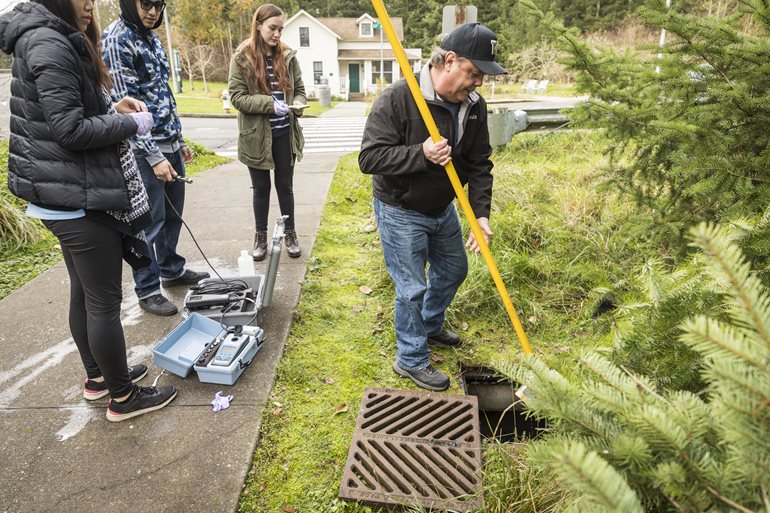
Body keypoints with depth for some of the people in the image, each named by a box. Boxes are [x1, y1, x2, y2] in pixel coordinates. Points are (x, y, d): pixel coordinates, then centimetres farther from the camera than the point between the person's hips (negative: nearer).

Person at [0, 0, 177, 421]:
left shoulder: (54, 40, 14)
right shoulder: (50, 45, -16)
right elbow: (70, 130, -21)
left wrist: (111, 107, 6)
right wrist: (131, 122, -10)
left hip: (64, 195, 10)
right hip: (79, 198, -10)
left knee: (83, 292, 18)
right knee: (105, 301, 0)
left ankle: (97, 376, 35)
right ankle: (122, 397, 15)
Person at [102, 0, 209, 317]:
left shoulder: (150, 36, 13)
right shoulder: (116, 39, -13)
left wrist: (179, 139, 19)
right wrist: (153, 156, -22)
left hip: (170, 144, 8)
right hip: (146, 149, -8)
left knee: (173, 213, 17)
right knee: (151, 221, 0)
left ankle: (172, 270, 34)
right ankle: (147, 290, 13)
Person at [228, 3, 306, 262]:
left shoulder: (287, 56, 3)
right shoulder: (242, 58, -7)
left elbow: (299, 89, 10)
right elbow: (237, 96, -11)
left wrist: (297, 104, -13)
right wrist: (270, 103, -22)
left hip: (284, 133, 2)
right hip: (257, 135, -2)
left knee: (285, 185, 11)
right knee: (261, 188, 10)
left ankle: (290, 233, 25)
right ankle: (261, 236, 25)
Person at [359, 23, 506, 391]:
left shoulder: (474, 105, -5)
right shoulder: (397, 99, -24)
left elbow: (479, 164, -1)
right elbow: (369, 158, -25)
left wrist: (480, 214, -12)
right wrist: (421, 153, -36)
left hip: (443, 209, 7)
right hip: (400, 213, -7)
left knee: (453, 270, 22)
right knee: (412, 288, 0)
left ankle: (430, 326, 49)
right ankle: (411, 361, 22)